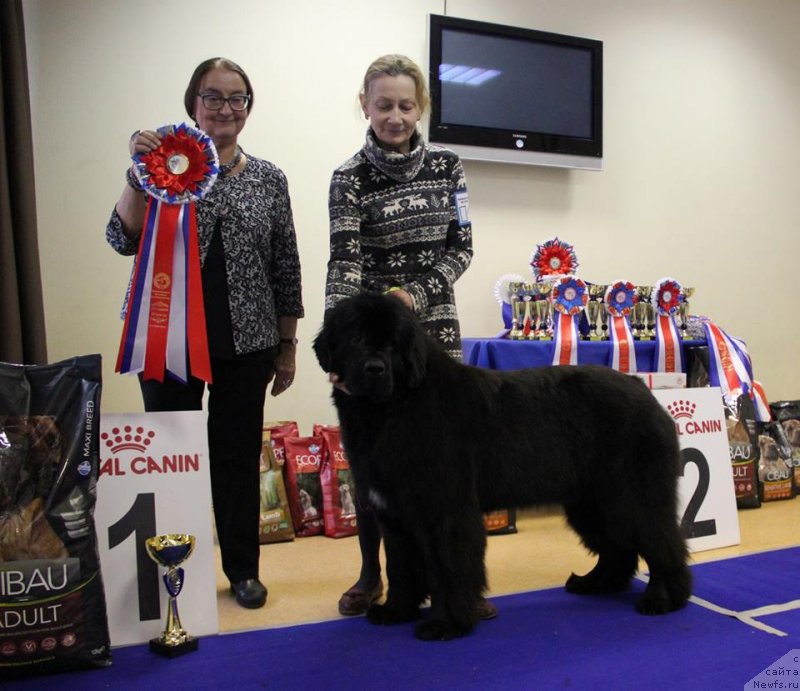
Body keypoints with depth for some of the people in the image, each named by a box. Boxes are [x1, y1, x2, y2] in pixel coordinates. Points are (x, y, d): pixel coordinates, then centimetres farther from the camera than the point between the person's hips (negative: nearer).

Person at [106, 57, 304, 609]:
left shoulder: (268, 179, 6)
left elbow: (285, 268, 7)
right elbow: (123, 240, -8)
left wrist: (287, 344, 6)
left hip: (246, 342, 1)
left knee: (239, 455, 9)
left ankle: (243, 568, 25)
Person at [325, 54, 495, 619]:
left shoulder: (447, 165, 4)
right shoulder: (351, 178, -6)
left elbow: (461, 248, 4)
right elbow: (344, 262, -17)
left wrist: (417, 293, -12)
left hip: (436, 324, 2)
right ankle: (371, 574, 23)